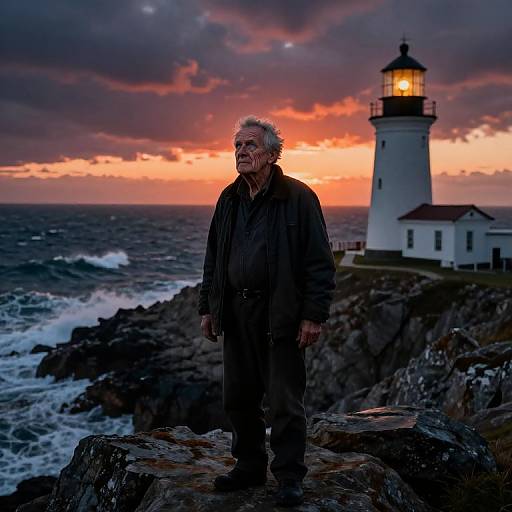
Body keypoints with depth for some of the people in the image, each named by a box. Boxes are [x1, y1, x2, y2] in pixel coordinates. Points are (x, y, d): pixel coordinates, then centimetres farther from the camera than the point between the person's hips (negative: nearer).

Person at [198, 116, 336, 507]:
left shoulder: (298, 197, -7)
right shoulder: (229, 199, 11)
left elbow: (320, 263, -9)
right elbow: (213, 258, 17)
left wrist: (314, 316, -13)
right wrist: (208, 307, 13)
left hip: (280, 314, -6)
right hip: (236, 313, 6)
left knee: (285, 401, 0)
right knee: (238, 397, 13)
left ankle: (290, 478, 13)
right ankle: (250, 467, 28)